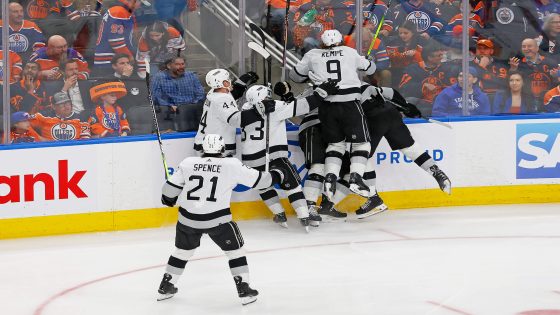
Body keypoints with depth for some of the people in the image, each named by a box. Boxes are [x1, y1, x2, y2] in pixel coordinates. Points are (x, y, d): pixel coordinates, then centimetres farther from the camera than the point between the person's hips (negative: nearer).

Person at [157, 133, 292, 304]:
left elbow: (171, 188, 8)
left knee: (182, 251, 23)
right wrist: (277, 175, 20)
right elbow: (258, 179, 2)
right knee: (235, 250, 13)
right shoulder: (232, 165, -4)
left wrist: (168, 199, 30)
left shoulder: (188, 163, 2)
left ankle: (166, 287, 29)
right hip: (217, 220, -3)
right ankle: (244, 290, 8)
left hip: (188, 219, 3)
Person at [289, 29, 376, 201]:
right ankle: (355, 177, -8)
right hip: (349, 103, -2)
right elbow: (370, 68, 24)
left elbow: (295, 76, 18)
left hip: (327, 105, 2)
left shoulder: (312, 55, 11)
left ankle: (330, 176, -1)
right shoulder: (350, 52, 11)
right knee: (360, 142, 10)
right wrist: (369, 63, 47)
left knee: (335, 143, 17)